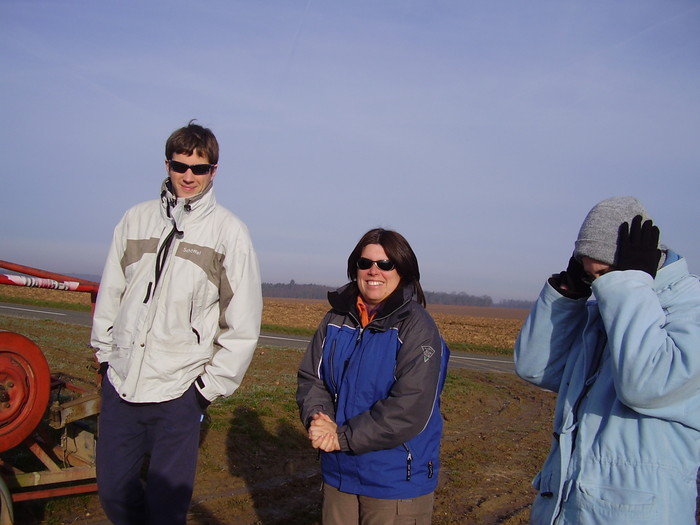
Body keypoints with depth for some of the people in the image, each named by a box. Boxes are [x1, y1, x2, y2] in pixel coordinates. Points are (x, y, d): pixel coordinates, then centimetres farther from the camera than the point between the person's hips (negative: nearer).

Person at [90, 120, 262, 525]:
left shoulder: (228, 230, -4)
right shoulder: (137, 219, 7)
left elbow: (243, 324, -5)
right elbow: (111, 293, 14)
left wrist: (213, 385, -5)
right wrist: (106, 353, 11)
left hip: (178, 390, -4)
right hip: (120, 383, 4)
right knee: (114, 491, 15)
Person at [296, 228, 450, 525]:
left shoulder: (416, 328, -15)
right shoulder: (337, 319, 4)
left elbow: (411, 410, -21)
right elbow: (310, 377, 6)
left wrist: (344, 437, -20)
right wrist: (317, 418, -14)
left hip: (396, 480, -5)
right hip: (339, 471, 5)